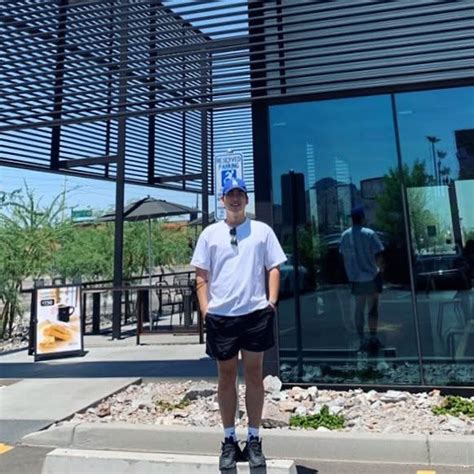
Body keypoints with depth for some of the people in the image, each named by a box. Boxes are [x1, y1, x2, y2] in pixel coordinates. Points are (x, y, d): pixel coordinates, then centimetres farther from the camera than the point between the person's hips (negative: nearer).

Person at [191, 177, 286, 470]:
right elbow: (201, 275, 6)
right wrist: (205, 309, -2)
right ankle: (229, 440, 27)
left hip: (256, 313, 0)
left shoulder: (262, 230, 5)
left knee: (254, 375, 10)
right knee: (226, 377, 12)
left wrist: (271, 301, -6)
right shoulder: (210, 234, 6)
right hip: (220, 316, 1)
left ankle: (254, 440, 25)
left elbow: (273, 269, 6)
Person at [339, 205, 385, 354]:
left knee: (359, 309, 11)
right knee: (373, 308, 6)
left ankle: (362, 340, 15)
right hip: (371, 277, -4)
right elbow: (379, 256, -13)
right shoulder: (370, 234, -12)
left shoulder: (345, 235, 1)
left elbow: (344, 257, 7)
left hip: (355, 278, 4)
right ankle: (373, 338, 5)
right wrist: (381, 269, 4)